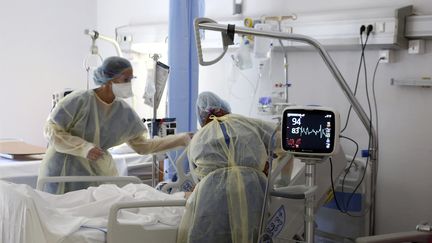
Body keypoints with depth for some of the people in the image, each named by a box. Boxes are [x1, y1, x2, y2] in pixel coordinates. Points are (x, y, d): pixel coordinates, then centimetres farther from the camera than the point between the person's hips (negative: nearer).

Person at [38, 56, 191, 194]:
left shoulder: (124, 112, -4)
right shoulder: (79, 101, -18)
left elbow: (142, 146, 3)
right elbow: (51, 131, -14)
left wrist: (182, 139, -2)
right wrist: (84, 147, -26)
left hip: (98, 172, 4)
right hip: (64, 172, -4)